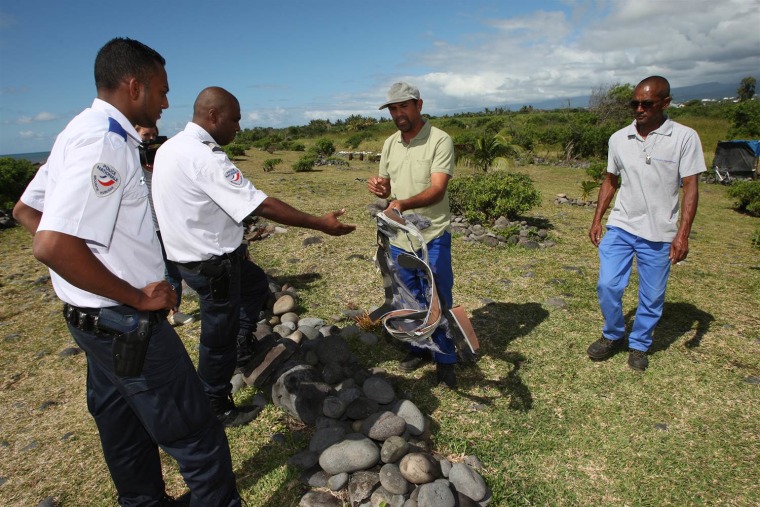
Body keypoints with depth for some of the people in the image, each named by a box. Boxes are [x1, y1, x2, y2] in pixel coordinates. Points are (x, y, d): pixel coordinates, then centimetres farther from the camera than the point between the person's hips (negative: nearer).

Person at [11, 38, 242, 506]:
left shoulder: (81, 132, 10)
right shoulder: (105, 140, -20)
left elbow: (26, 210, 18)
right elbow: (53, 246, -29)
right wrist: (137, 297, -19)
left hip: (101, 319, 10)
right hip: (124, 324, -10)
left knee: (122, 423, 24)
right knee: (195, 434, 2)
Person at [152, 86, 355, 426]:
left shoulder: (171, 147, 7)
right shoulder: (204, 157, -25)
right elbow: (262, 206, -28)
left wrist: (231, 241, 19)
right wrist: (321, 224, -23)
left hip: (189, 253, 10)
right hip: (211, 263, -10)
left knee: (255, 284, 28)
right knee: (219, 338, 6)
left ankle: (245, 350, 41)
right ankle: (217, 409, 25)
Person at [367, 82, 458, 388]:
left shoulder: (440, 141, -12)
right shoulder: (390, 144, 8)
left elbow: (437, 190, -22)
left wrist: (404, 204, -38)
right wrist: (380, 188, -9)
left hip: (432, 237, -5)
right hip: (398, 237, 6)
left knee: (438, 301, 4)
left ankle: (445, 359, 21)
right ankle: (419, 347, 36)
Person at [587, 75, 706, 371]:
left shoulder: (685, 138, -6)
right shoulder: (618, 139, 3)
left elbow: (690, 187, -6)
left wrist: (682, 234, -13)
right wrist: (597, 219, 7)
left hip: (659, 233, -2)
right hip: (620, 227, 2)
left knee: (652, 297, 8)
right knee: (607, 285, -3)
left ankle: (639, 345, 29)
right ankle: (613, 336, 22)